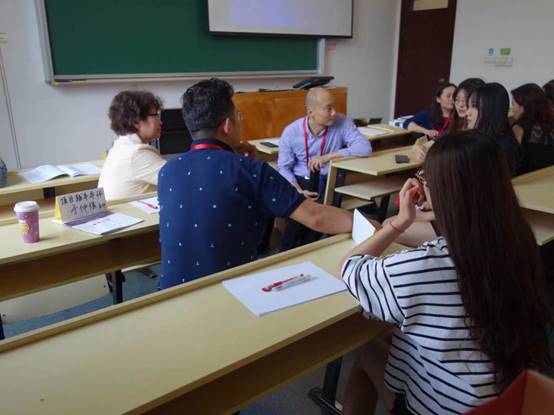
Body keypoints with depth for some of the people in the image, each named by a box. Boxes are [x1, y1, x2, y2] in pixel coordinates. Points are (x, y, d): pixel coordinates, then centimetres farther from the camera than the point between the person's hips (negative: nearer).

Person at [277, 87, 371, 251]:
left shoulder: (341, 123, -9)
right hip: (301, 181, 0)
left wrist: (327, 157, -22)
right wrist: (299, 191, -20)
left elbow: (364, 147, -18)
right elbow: (283, 167, -4)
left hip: (329, 181, 0)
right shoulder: (291, 132, -7)